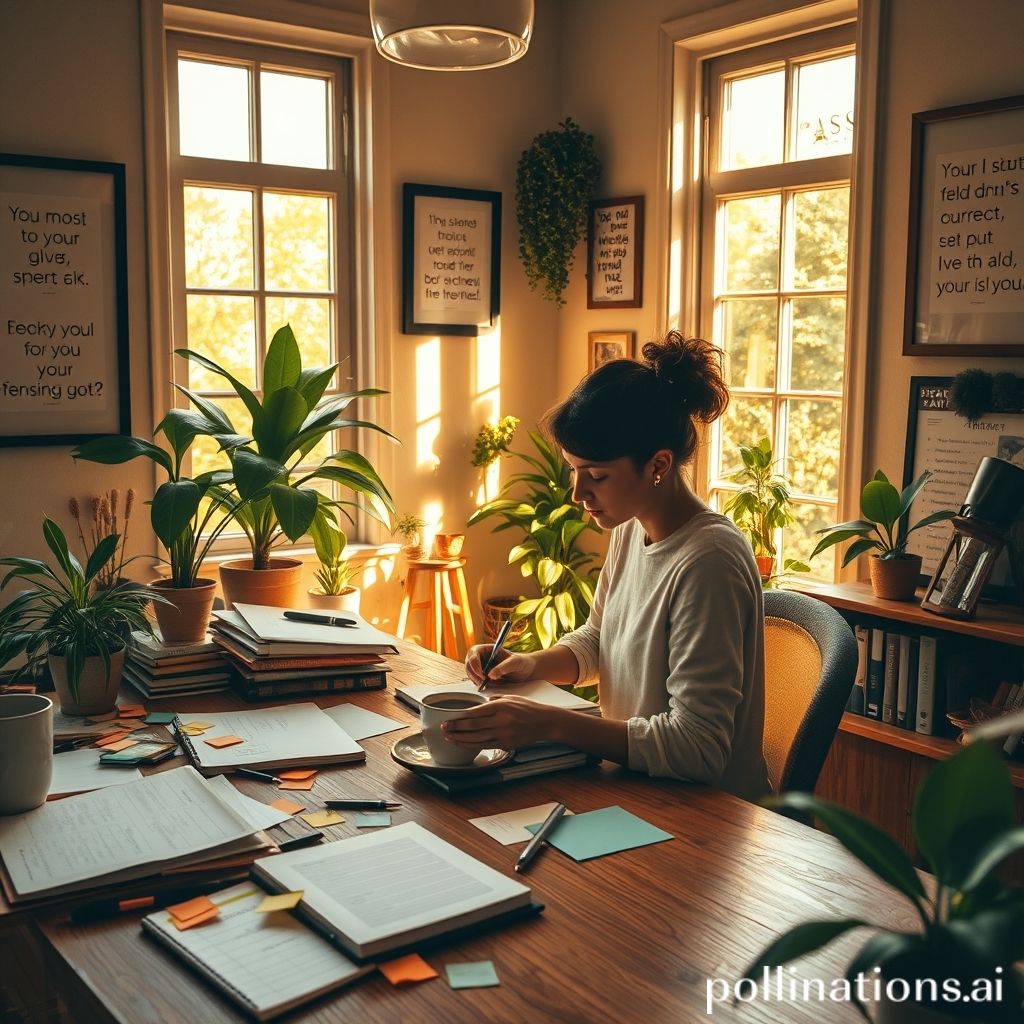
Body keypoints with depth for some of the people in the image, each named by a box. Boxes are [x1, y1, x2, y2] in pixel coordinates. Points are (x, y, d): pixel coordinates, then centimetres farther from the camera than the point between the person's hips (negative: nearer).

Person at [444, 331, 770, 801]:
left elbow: (697, 746, -26)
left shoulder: (707, 563, -25)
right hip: (635, 789, 7)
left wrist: (550, 724, -29)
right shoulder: (631, 530, 1)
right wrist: (532, 664, -2)